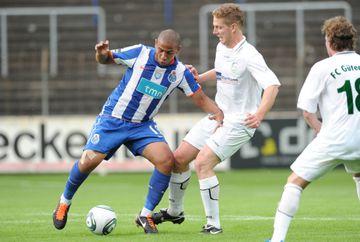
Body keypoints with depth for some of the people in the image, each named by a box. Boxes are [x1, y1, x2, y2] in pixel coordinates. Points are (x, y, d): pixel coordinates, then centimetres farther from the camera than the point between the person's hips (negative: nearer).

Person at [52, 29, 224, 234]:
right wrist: (102, 54, -24)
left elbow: (200, 98, -3)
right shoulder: (139, 53, -13)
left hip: (143, 125, 2)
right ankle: (64, 202, 12)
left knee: (166, 159, -21)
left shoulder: (181, 72, -6)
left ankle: (146, 215, -6)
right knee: (89, 161, -17)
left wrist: (218, 112, -22)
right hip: (112, 118, -2)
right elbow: (107, 59, 0)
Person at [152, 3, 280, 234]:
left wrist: (259, 114, -46)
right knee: (179, 158, 8)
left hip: (238, 122, -9)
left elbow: (273, 85, -32)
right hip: (217, 116, 9)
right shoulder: (222, 48, 6)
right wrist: (199, 78, 9)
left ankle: (213, 224, -13)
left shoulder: (248, 56, -21)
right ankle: (174, 211, 29)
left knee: (202, 163, -23)